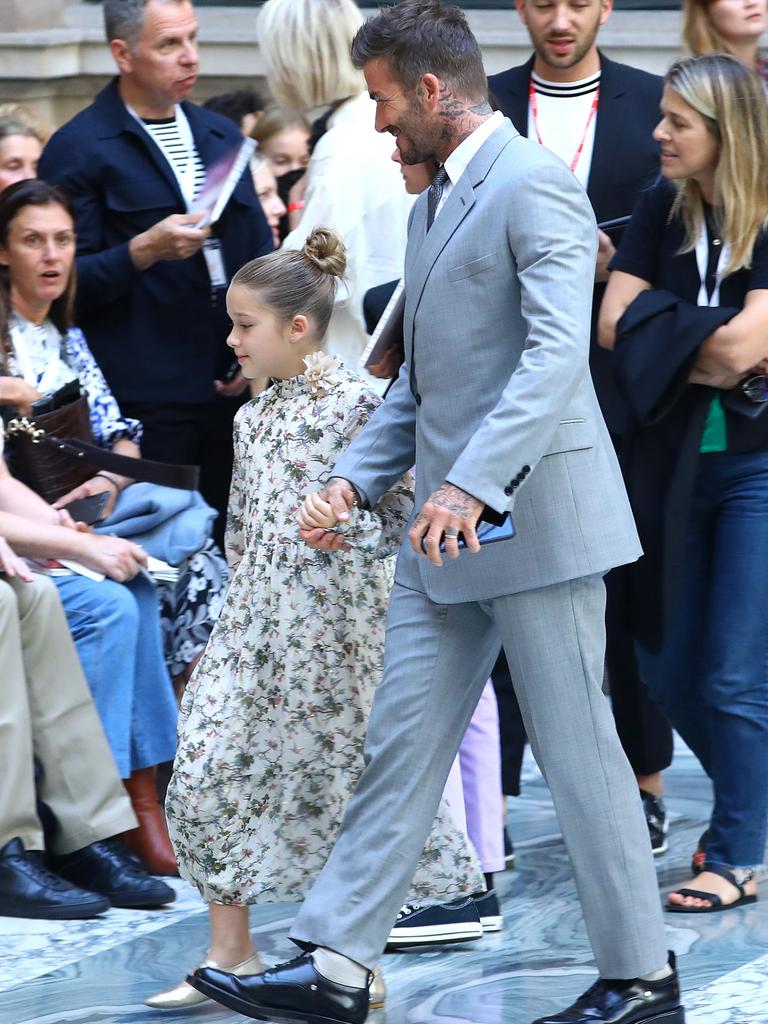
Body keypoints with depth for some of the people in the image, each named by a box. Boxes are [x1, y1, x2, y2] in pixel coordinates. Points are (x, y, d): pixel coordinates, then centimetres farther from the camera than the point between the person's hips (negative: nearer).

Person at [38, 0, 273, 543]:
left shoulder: (221, 135, 17)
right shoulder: (78, 149, -3)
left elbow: (260, 251, 21)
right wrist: (145, 250, -21)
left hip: (232, 391, 6)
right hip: (147, 405, -6)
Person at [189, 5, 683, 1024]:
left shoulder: (533, 185, -13)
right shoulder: (437, 201, 18)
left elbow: (556, 351, -24)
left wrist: (473, 483, -32)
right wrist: (355, 480, 12)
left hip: (534, 516, -9)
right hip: (449, 524, 9)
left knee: (577, 750, -1)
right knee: (401, 744, 6)